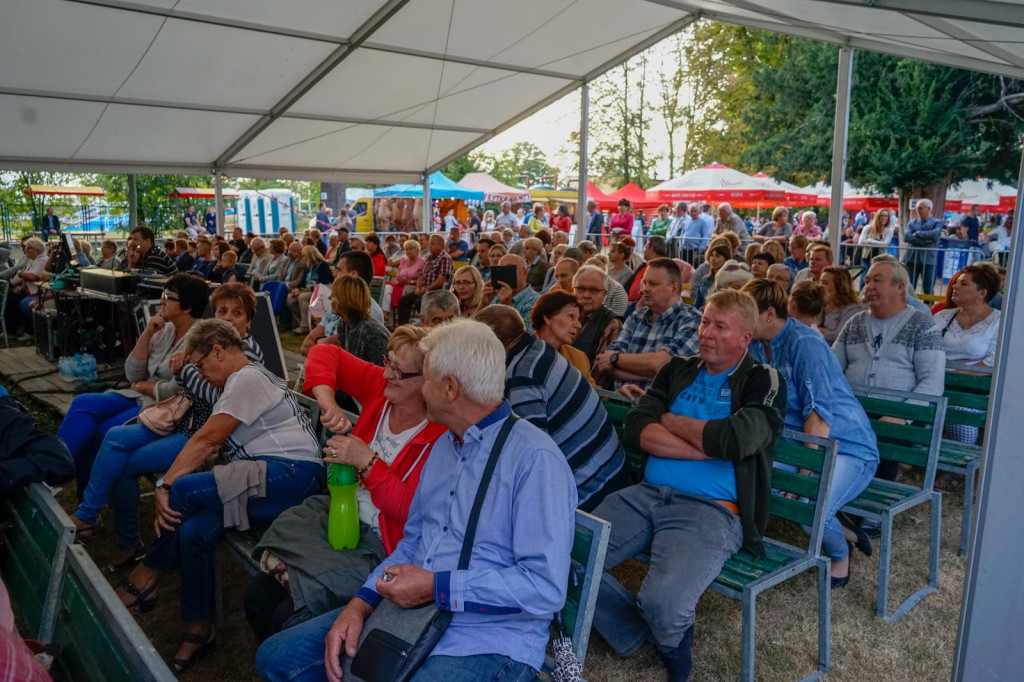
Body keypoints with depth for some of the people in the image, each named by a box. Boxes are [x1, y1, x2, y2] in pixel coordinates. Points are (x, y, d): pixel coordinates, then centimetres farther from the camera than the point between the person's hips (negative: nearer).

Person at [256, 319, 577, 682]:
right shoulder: (444, 445, 11)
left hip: (488, 639, -8)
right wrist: (361, 603, 0)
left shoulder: (535, 459, -19)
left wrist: (435, 587, -20)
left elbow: (546, 587, -24)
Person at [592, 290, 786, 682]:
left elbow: (732, 441, -17)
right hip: (646, 494, 5)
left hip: (712, 509, -5)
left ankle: (669, 637, 12)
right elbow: (636, 430, 2)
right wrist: (707, 446, -9)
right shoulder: (677, 370, 16)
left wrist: (670, 421, -1)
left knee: (663, 604, -30)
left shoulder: (764, 382, 1)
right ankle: (643, 636, 13)